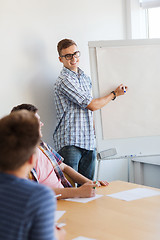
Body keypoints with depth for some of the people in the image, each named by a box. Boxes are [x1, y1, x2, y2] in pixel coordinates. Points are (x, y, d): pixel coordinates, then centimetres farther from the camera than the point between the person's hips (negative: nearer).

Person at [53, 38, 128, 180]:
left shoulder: (85, 78, 17)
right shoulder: (64, 80, -11)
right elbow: (92, 105, -11)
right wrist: (115, 94, 1)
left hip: (88, 142, 8)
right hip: (70, 143, -8)